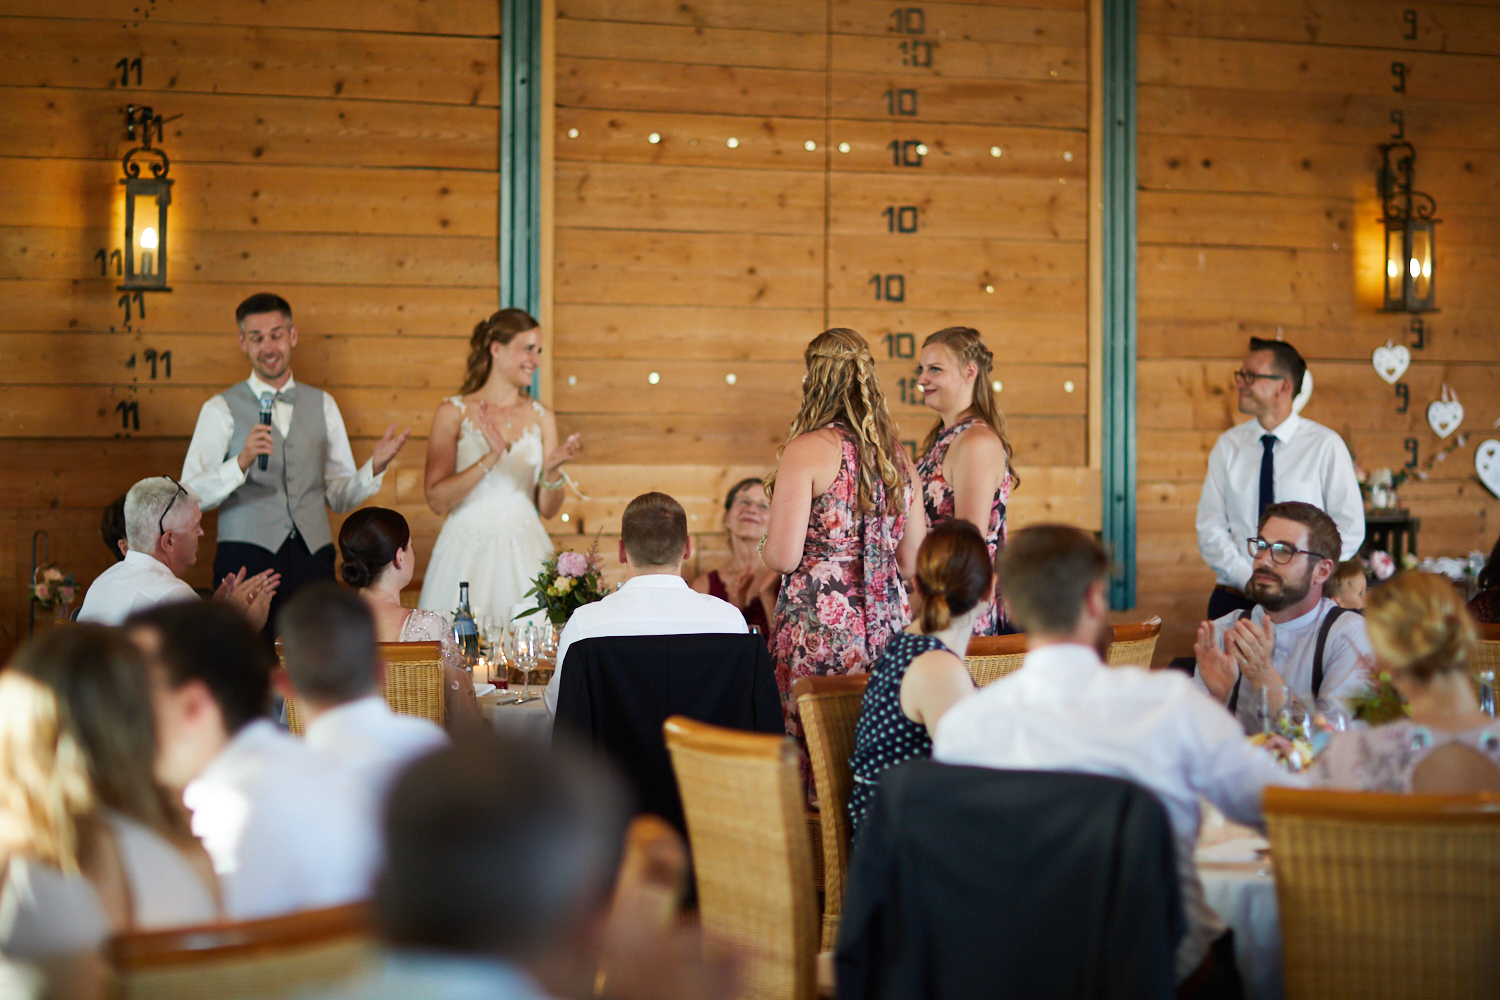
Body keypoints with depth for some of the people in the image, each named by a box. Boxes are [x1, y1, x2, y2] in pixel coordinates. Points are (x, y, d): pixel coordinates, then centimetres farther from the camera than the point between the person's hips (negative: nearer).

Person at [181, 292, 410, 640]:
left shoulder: (323, 406, 16)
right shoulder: (221, 410, 5)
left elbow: (340, 496, 16)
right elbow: (190, 495, -6)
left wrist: (374, 467, -2)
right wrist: (242, 462, -20)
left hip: (313, 558, 3)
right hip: (247, 557, -3)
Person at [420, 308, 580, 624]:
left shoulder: (542, 417, 8)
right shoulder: (453, 412, -1)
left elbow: (548, 509, 10)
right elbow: (437, 500, -9)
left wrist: (552, 472, -9)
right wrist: (490, 459, -18)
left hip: (525, 552, 3)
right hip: (469, 551, -3)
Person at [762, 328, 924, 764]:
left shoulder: (806, 450, -8)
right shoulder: (897, 454, 10)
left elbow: (782, 557, -11)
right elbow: (913, 561, 13)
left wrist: (764, 545, 10)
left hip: (821, 629, -6)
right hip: (887, 626, 6)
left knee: (809, 764, -1)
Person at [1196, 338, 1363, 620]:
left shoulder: (1326, 445, 0)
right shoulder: (1227, 445, 8)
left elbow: (1350, 530, -1)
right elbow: (1210, 527, 5)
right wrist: (1249, 580, -10)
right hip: (1235, 599, 2)